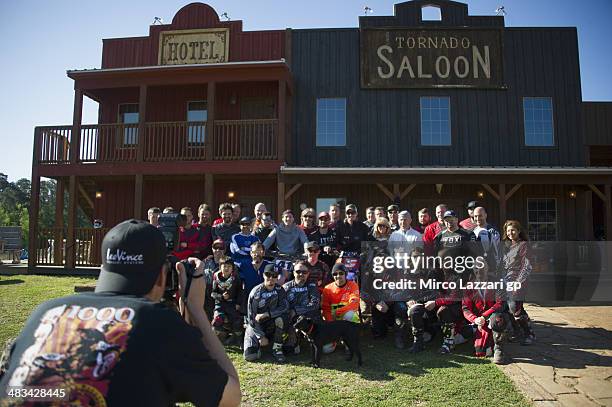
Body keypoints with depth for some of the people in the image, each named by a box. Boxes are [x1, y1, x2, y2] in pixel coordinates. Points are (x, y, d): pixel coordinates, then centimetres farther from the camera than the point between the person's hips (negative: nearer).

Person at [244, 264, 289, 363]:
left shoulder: (279, 290, -4)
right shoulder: (256, 292, -12)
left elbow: (285, 307, -17)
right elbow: (252, 317, -12)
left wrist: (266, 314, -26)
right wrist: (261, 336, -15)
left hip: (272, 324, 2)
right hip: (256, 325, -1)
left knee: (283, 317, -31)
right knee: (250, 356, -18)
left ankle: (277, 348, -14)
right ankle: (258, 344, 18)